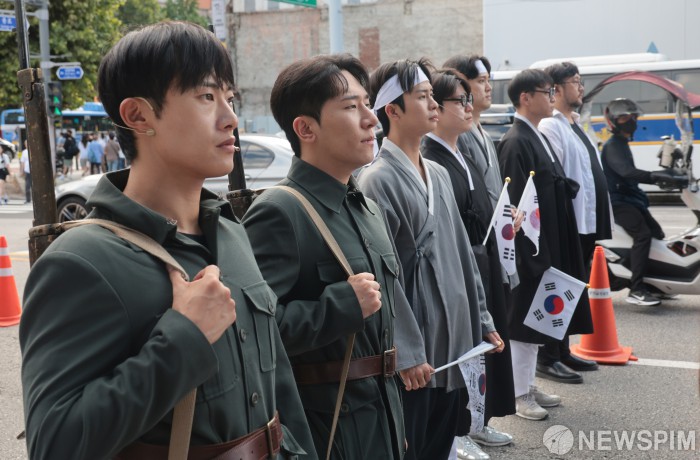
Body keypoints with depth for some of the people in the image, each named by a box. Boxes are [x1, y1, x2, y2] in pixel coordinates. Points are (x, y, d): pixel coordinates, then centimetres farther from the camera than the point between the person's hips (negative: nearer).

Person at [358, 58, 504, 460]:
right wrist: (404, 352, -18)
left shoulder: (439, 174, 12)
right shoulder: (378, 180, -13)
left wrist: (481, 321, 14)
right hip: (414, 353, -7)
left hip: (455, 344, 7)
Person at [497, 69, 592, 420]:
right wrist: (533, 255, -21)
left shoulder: (538, 137, 12)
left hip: (547, 246, 9)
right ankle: (519, 394, 15)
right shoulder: (516, 142, -16)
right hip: (530, 249, -9)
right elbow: (517, 204, -20)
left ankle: (528, 385, 29)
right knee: (524, 319, 2)